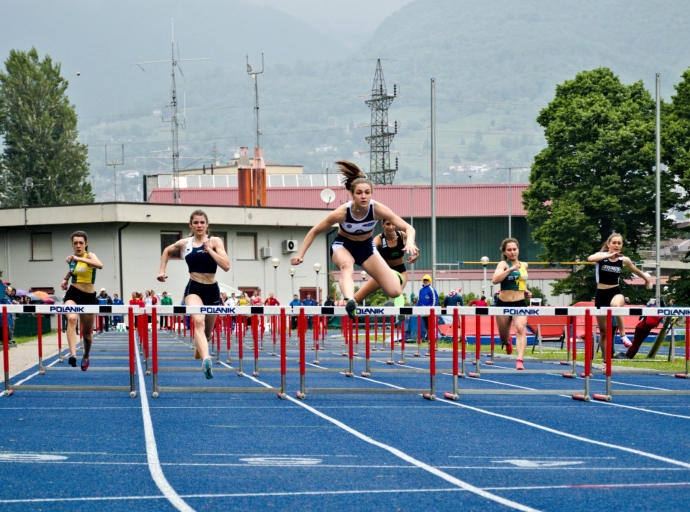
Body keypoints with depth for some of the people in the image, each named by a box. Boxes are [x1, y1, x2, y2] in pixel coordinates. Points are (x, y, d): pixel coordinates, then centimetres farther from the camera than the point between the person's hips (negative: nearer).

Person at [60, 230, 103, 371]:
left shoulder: (90, 256, -10)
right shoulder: (71, 259, 4)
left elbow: (100, 265, -36)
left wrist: (79, 259, -37)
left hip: (89, 297, -2)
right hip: (73, 294, 2)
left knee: (87, 333, 11)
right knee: (71, 319, -31)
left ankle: (86, 357, 42)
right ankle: (73, 354, -44)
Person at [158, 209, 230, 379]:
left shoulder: (215, 241, -2)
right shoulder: (184, 243, 5)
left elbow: (226, 266, -16)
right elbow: (167, 251, 27)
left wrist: (209, 249, -20)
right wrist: (162, 271, 17)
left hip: (212, 290, 1)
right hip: (193, 288, -1)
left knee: (207, 331, 17)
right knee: (198, 321, -31)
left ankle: (198, 349, 53)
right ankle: (206, 359, -50)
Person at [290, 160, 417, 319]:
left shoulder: (378, 209, -27)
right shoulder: (342, 212, -30)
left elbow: (408, 228, -25)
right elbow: (314, 231, -17)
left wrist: (409, 242, -46)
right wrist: (300, 255, -23)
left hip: (366, 247, 2)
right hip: (343, 246, -2)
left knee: (395, 291, -8)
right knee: (346, 266, -42)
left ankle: (394, 275, 30)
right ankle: (348, 300, -68)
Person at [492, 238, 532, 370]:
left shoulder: (524, 265, 8)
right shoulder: (503, 264, -8)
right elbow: (495, 280, -29)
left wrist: (526, 291, 12)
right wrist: (510, 269, -34)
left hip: (520, 304, 2)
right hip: (503, 303, -2)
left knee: (521, 329, -24)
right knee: (503, 337, 12)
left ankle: (520, 360, -31)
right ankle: (508, 342, 50)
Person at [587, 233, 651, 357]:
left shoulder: (624, 260, -1)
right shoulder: (601, 255, -7)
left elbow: (636, 271, 20)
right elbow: (590, 259, -32)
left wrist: (647, 279, 35)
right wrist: (609, 255, -39)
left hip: (616, 292, 0)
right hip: (601, 295, 0)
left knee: (615, 305, -40)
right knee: (603, 331, 6)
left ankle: (623, 335, -26)